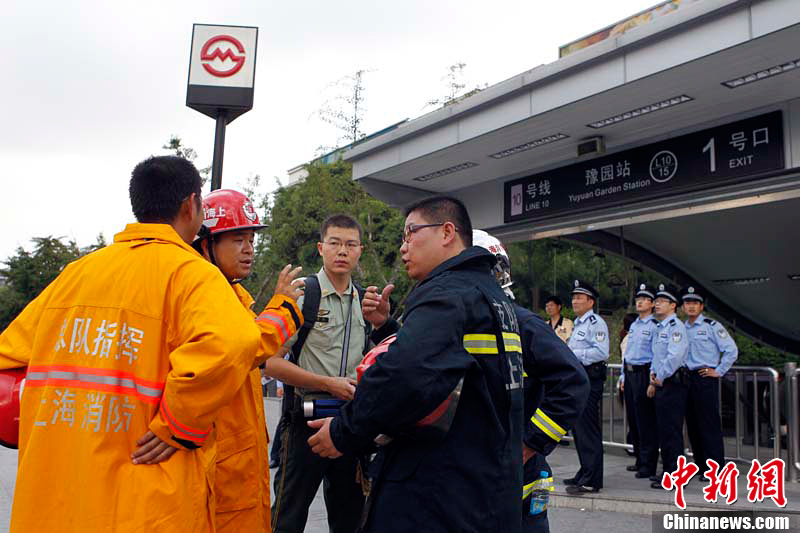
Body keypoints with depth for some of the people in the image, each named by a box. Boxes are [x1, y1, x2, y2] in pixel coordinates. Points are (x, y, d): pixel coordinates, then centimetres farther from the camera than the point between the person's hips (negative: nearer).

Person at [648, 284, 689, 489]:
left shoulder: (676, 326, -12)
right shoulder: (659, 328, 18)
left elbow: (675, 356, -22)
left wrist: (660, 377, -14)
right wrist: (653, 379, 17)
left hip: (673, 384, -10)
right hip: (661, 384, 10)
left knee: (672, 431, -7)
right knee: (663, 430, 14)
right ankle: (668, 471, 23)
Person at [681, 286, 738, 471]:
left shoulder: (712, 326, -5)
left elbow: (731, 350, -7)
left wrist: (719, 371, -8)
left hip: (705, 379, -6)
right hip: (686, 379, 6)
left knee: (709, 424, -5)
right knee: (692, 424, 9)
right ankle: (701, 465, 19)